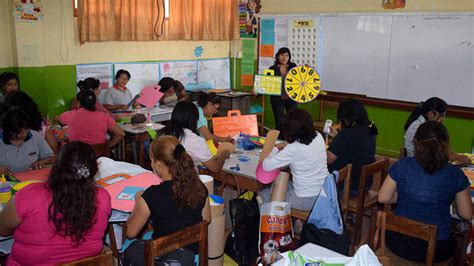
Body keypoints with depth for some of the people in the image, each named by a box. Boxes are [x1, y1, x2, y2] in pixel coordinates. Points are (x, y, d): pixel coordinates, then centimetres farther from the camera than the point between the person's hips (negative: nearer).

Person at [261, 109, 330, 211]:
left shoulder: (292, 150, -26)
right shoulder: (318, 137, -5)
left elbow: (266, 166, -18)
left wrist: (274, 149, -1)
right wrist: (284, 145, 9)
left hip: (307, 201, -7)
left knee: (264, 194, 16)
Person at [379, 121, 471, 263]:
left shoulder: (402, 166, -10)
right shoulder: (455, 174, -11)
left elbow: (383, 198, -2)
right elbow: (466, 215, -1)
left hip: (398, 243, 0)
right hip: (435, 249, 0)